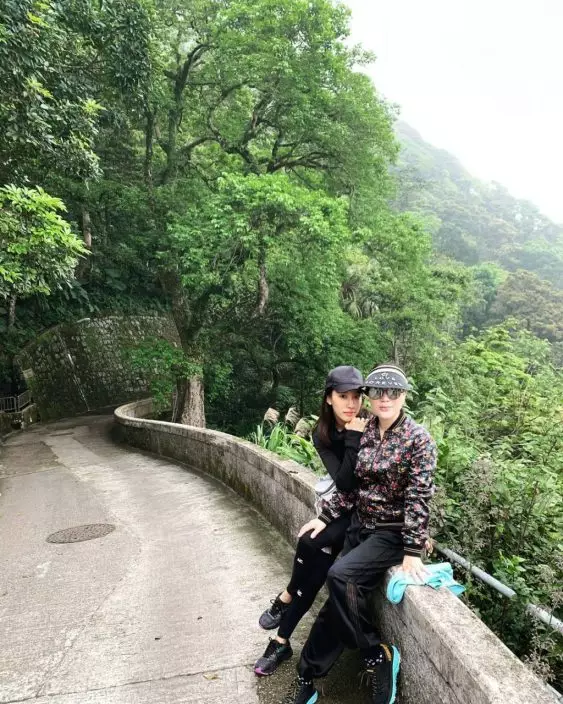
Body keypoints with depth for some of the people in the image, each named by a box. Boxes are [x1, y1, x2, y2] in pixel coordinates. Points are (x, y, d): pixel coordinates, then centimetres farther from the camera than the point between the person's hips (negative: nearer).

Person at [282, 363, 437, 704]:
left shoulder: (418, 438, -14)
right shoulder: (364, 432, 2)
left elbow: (418, 497, -16)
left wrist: (412, 551, -18)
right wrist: (326, 517, 4)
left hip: (393, 531, -5)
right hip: (360, 525, 5)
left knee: (340, 576, -24)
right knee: (342, 597, 2)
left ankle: (378, 654, -3)